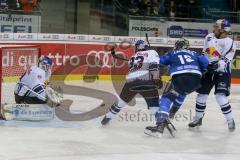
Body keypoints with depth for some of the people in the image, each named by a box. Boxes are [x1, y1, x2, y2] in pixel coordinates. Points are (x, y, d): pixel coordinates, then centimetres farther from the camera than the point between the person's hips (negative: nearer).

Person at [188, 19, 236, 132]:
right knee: (201, 94, 8)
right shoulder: (209, 37, 3)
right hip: (207, 70, 6)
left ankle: (230, 121, -5)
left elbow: (225, 61, -24)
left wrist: (218, 65, -40)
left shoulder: (229, 43, -15)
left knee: (220, 97, -18)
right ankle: (198, 118, 25)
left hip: (222, 72, -6)